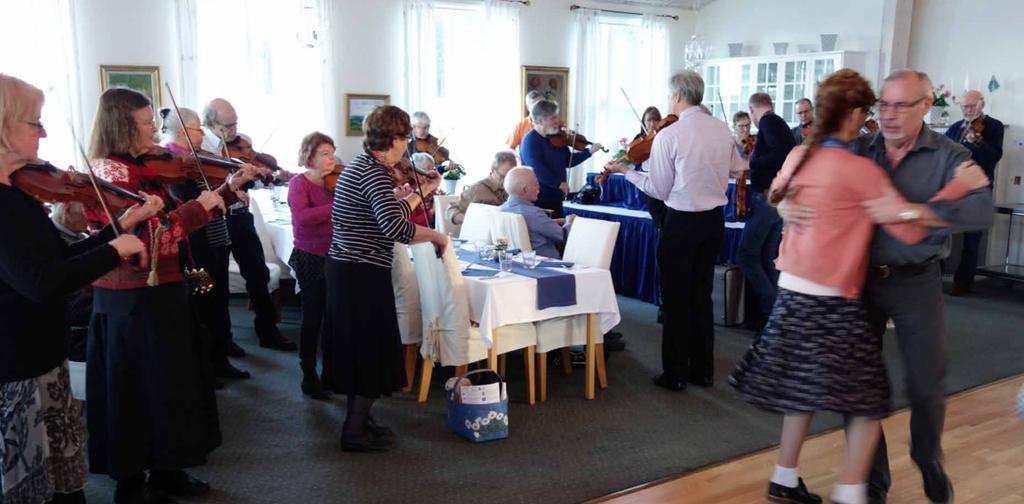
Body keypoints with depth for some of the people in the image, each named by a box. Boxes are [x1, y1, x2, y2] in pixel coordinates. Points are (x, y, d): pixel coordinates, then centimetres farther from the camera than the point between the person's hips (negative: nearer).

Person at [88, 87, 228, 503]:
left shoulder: (143, 168, 11)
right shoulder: (111, 172, -17)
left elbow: (173, 216, 13)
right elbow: (148, 238, -28)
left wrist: (227, 191, 5)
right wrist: (199, 207, -22)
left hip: (157, 294, 9)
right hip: (135, 302, -9)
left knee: (167, 386, 17)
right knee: (137, 394, 5)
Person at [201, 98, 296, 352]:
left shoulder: (243, 142, 3)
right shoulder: (199, 146, -14)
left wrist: (274, 177, -9)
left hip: (240, 216, 5)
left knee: (259, 274, 10)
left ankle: (268, 331, 24)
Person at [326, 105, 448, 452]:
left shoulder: (361, 165, 13)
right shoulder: (374, 173, -19)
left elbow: (391, 214, 17)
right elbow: (396, 228, -30)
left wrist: (424, 190, 22)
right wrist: (437, 236, -16)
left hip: (345, 269, 10)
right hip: (363, 275, -10)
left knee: (360, 349, 20)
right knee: (372, 352, 2)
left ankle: (359, 419, 33)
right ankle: (355, 432, 12)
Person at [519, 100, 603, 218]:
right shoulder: (530, 141, -16)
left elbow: (568, 160, 15)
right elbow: (537, 169, -27)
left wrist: (589, 151, 5)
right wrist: (559, 183, -24)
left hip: (556, 197, 8)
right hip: (538, 200, -8)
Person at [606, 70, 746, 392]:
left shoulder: (668, 136, -15)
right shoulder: (722, 129, 0)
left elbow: (658, 190, -9)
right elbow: (737, 170, 15)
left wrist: (626, 171, 3)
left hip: (681, 222, -5)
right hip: (714, 220, 5)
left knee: (676, 300, 5)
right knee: (702, 296, 16)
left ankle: (675, 374, 13)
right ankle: (703, 371, 23)